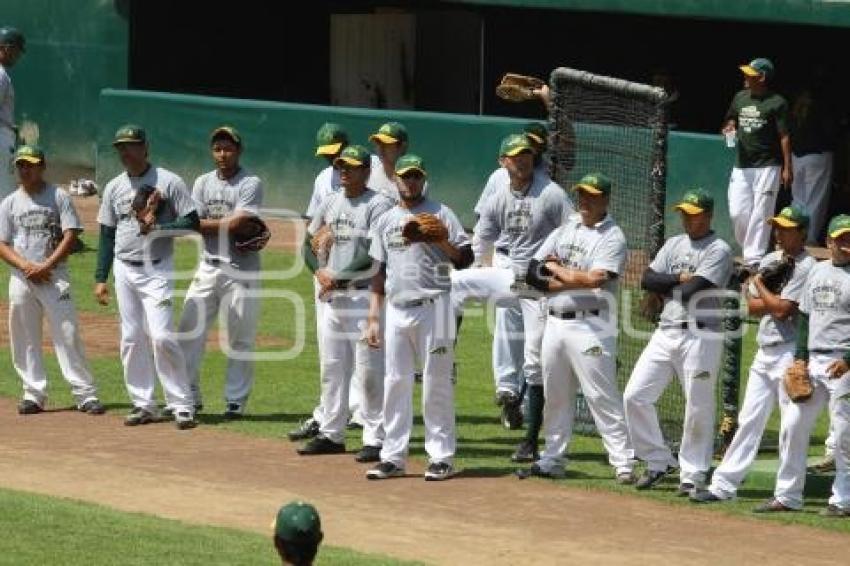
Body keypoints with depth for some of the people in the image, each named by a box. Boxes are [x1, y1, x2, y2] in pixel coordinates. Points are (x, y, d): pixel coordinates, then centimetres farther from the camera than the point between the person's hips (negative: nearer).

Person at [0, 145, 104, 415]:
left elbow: (70, 236, -3)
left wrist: (46, 266, -13)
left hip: (54, 275, -3)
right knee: (24, 339, 2)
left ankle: (85, 393, -8)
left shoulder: (58, 196, 3)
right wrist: (27, 267, -10)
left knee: (67, 333, -8)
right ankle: (33, 393, 10)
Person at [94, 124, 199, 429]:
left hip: (157, 270, -5)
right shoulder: (114, 187, 10)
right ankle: (143, 404, 12)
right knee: (131, 338, 5)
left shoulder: (169, 182, -5)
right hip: (124, 270, 5)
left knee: (161, 335, -15)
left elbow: (192, 223, -6)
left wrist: (157, 227, -20)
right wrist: (100, 278, 9)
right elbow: (107, 235, 14)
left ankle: (182, 405, -10)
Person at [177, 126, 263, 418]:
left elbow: (238, 223, -17)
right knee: (189, 331, 2)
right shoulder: (203, 183, 10)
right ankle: (189, 395, 11)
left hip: (241, 271, -5)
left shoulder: (251, 184, -6)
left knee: (240, 338, 0)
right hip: (208, 268, 5)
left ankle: (236, 400, 8)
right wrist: (225, 225, -14)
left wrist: (206, 224, -8)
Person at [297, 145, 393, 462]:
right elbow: (309, 242, 19)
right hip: (332, 296, 7)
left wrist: (338, 276, -18)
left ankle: (376, 439, -3)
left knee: (370, 370, -6)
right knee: (332, 367, 11)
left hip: (365, 296, -7)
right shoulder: (331, 203, 13)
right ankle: (331, 434, 18)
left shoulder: (378, 205, -9)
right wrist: (319, 271, 0)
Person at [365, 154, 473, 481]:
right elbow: (378, 273, 15)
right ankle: (393, 457, 9)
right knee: (395, 383, 5)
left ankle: (441, 457, 1)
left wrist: (442, 242, -20)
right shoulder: (385, 221, 15)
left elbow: (465, 260, -2)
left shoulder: (439, 214, 2)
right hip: (396, 309, 4)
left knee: (437, 384, -3)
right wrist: (373, 318, 9)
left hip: (433, 307, -4)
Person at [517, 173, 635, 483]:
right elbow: (533, 274, 8)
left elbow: (595, 279, -20)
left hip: (590, 326, -7)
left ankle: (624, 463, -9)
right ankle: (552, 460, 21)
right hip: (555, 322, 7)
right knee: (555, 395, 12)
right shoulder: (565, 229, 13)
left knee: (602, 396, -9)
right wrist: (572, 280, -8)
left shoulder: (612, 237, -6)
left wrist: (556, 269, -6)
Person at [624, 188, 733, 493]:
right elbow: (647, 279, 6)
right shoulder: (674, 244, 16)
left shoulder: (719, 250, -6)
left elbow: (690, 293, -16)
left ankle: (692, 475, 6)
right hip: (666, 332, 7)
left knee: (698, 408, -3)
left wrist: (667, 286, 0)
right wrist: (680, 279, -7)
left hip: (700, 337, -7)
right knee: (635, 395, 0)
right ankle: (657, 461, 11)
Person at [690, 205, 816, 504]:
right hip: (765, 352, 8)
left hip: (790, 353, -8)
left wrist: (760, 286, -3)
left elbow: (782, 309, -18)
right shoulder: (770, 261, 14)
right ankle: (724, 485, 10)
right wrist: (776, 298, -7)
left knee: (791, 427, -5)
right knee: (749, 420, 9)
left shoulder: (807, 267, -11)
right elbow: (753, 306, 10)